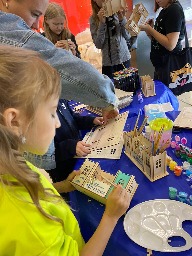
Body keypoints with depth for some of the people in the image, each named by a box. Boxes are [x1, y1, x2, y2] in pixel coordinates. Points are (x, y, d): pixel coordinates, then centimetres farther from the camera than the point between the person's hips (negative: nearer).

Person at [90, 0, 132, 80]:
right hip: (108, 63, -1)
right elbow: (99, 44, -10)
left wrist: (122, 19, -13)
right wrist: (102, 23, -18)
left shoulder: (116, 13, 0)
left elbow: (128, 37, 1)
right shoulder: (93, 19, -3)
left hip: (124, 59, 2)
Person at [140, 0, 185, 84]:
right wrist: (149, 32, -2)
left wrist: (149, 29, -18)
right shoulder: (164, 11, 13)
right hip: (161, 64, 9)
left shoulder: (175, 9, -15)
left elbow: (170, 45, -24)